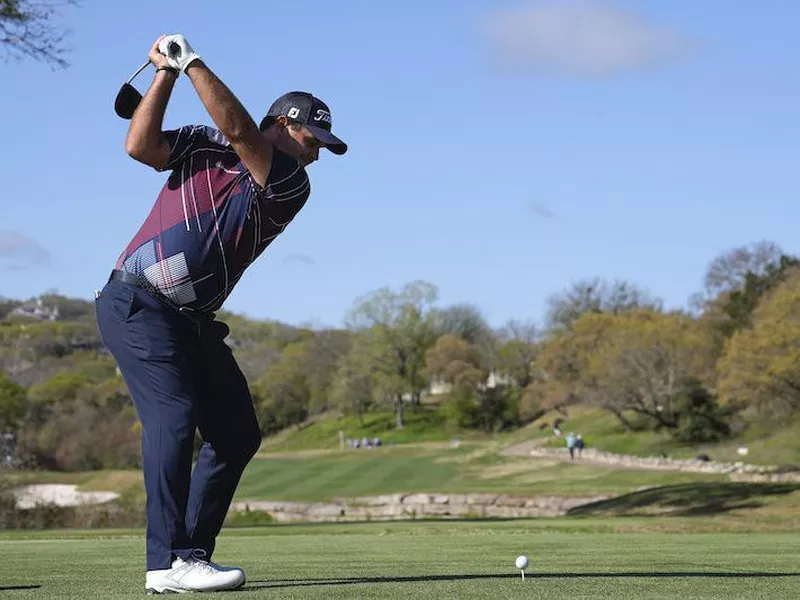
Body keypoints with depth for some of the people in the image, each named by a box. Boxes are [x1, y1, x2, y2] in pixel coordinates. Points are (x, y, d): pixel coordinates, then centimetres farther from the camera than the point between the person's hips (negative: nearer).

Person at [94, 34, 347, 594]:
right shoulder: (201, 146, 3)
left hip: (193, 320, 6)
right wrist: (167, 71, -12)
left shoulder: (291, 186, 4)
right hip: (137, 303, -6)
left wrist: (192, 61, -15)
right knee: (174, 415, -21)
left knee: (238, 433, 4)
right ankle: (167, 563, -24)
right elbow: (140, 146, -12)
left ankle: (193, 551, 11)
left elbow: (238, 132, -12)